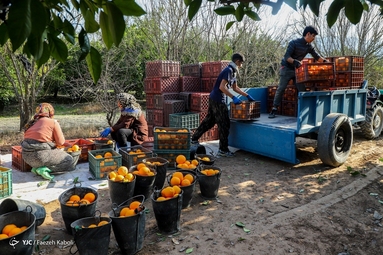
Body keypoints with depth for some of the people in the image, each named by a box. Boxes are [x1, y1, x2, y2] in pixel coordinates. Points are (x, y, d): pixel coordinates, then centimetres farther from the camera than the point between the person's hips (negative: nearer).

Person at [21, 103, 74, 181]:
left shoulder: (33, 122, 17)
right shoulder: (53, 122, -1)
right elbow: (61, 142, -2)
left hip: (26, 155, 7)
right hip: (39, 155, -7)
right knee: (69, 160, 8)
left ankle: (36, 167, 9)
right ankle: (44, 169, -9)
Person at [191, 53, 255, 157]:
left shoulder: (233, 71, 16)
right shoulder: (229, 70, -15)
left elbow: (235, 87, 25)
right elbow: (222, 87, -24)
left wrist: (247, 95, 22)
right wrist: (233, 98, -23)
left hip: (214, 99, 10)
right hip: (218, 100, -10)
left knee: (209, 120, 18)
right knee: (224, 124, -5)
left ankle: (194, 139, 29)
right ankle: (223, 150, 2)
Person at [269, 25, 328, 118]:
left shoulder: (309, 47, 4)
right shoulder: (294, 43, -15)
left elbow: (316, 57, 14)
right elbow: (286, 57, -21)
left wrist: (325, 61, -1)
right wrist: (295, 61, -37)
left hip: (297, 69, 6)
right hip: (286, 68, -6)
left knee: (302, 89, -3)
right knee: (281, 88, -9)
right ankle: (274, 109, -5)